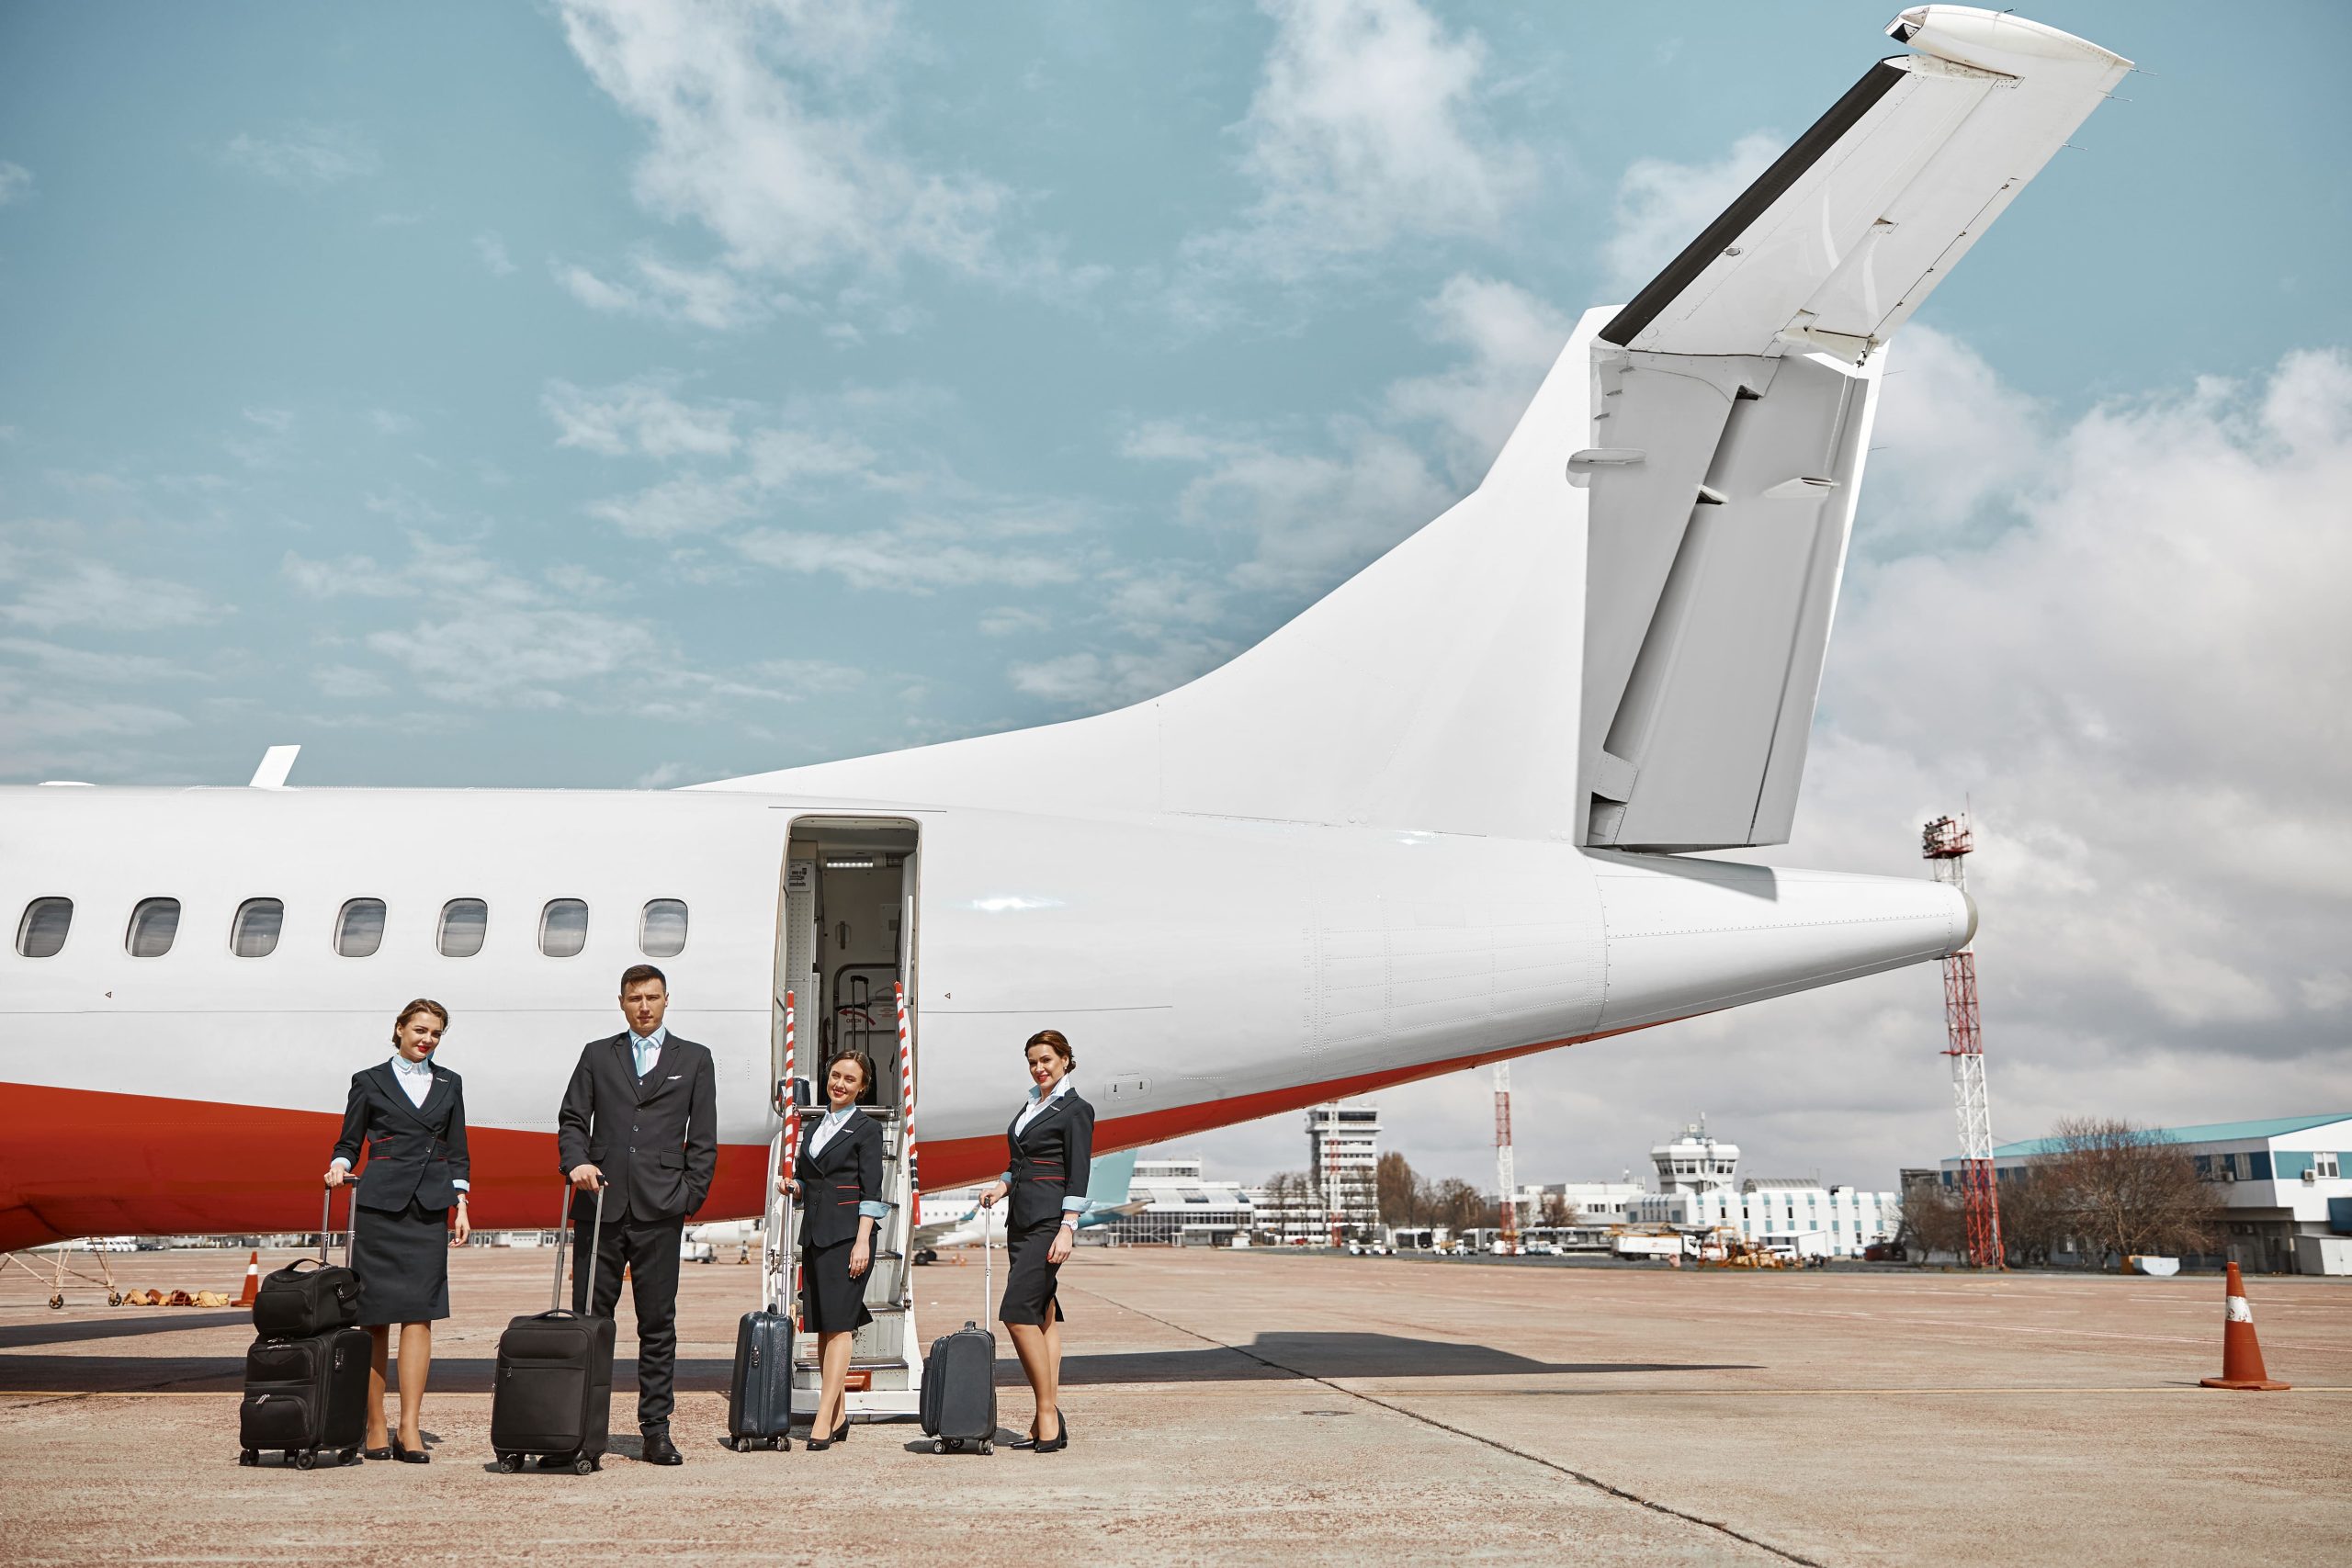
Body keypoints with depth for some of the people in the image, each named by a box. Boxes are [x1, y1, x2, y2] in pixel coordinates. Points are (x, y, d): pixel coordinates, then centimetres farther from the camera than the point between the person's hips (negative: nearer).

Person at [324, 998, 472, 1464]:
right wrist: (339, 1167, -11)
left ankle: (409, 1426, -9)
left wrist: (461, 1207, 7)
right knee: (375, 1316, -1)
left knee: (419, 1313, -7)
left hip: (430, 1209, 2)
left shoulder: (449, 1084, 15)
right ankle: (375, 1426, 5)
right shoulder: (370, 1081, 8)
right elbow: (349, 1142, 10)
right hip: (380, 1203, -2)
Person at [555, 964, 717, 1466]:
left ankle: (656, 1431, 6)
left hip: (659, 1211, -1)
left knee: (658, 1324, 2)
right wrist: (576, 1161, -9)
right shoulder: (597, 1055, 15)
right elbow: (572, 1119, 10)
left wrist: (689, 1198, 0)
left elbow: (703, 1141, 8)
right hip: (601, 1204, 1)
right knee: (589, 1318, 1)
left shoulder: (694, 1060, 11)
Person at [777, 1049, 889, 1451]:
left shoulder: (866, 1128, 0)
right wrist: (792, 1187, 0)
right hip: (815, 1232, 7)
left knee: (839, 1324, -11)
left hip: (847, 1233, -7)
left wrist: (862, 1241, -14)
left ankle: (823, 1420, -15)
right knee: (822, 1326, 6)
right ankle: (839, 1416, 13)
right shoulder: (813, 1128, 17)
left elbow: (871, 1191, -6)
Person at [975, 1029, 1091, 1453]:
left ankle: (1047, 1414, -11)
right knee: (1043, 1314, 6)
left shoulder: (1075, 1110, -6)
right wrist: (1002, 1185, 7)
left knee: (1017, 1310, -16)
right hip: (1021, 1220, 8)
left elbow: (1078, 1174, -12)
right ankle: (1050, 1420, 6)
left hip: (1049, 1221, -8)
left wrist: (1067, 1228, -19)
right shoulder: (1032, 1106, 18)